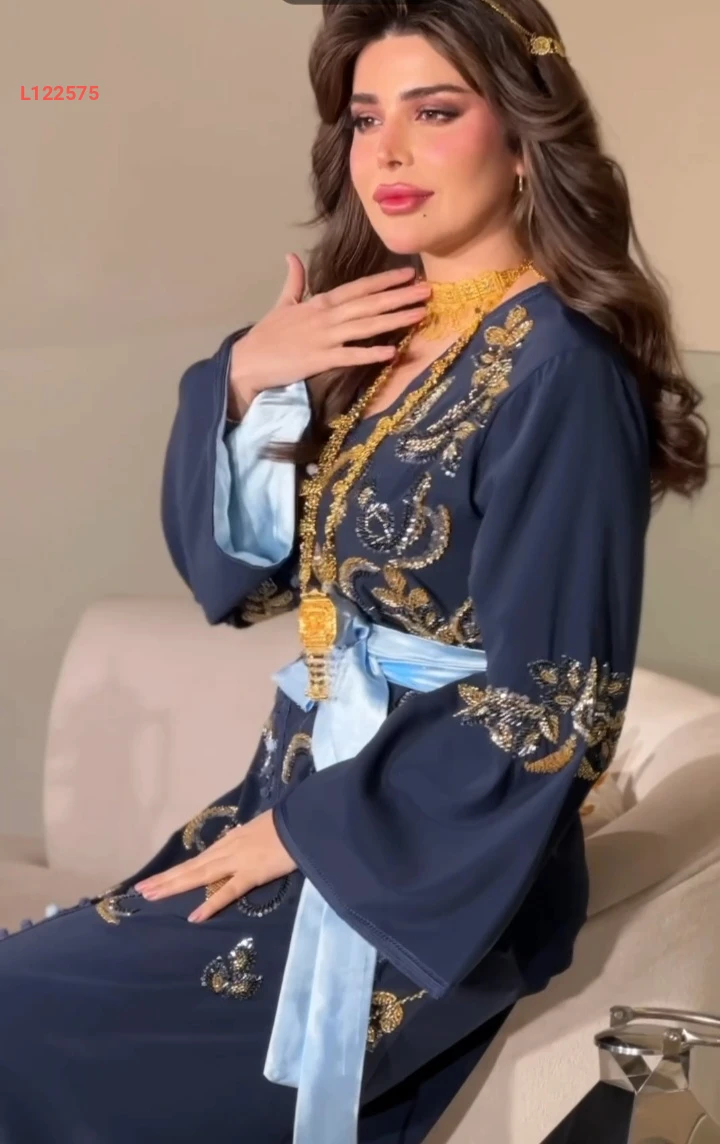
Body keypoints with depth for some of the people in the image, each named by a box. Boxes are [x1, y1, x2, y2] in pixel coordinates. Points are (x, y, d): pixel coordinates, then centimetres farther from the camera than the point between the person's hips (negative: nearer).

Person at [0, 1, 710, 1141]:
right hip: (313, 792, 7)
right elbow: (235, 572, 7)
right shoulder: (374, 334, 5)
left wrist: (303, 828, -15)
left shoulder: (556, 368, -18)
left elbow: (550, 709, -20)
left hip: (433, 860, -7)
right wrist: (244, 375, -8)